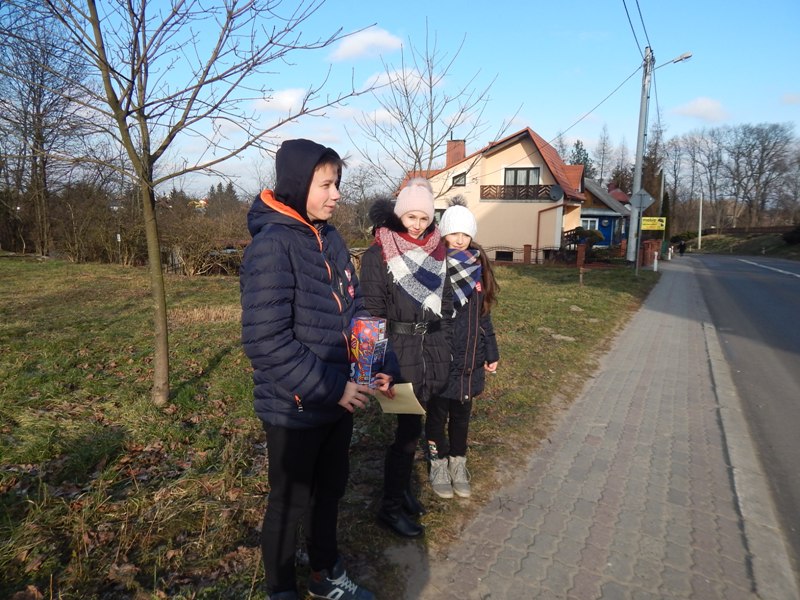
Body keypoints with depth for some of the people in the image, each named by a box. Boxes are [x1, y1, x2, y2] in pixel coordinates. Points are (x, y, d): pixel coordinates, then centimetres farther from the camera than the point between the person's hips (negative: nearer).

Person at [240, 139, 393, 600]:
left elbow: (355, 308, 11)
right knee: (290, 504, 14)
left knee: (330, 492, 23)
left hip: (339, 401, 7)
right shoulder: (271, 246, -20)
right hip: (294, 409, -7)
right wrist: (331, 388, -21)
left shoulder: (332, 239, 4)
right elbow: (266, 342, -25)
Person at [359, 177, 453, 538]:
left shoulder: (436, 250, 10)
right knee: (409, 426, -3)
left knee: (410, 422, 13)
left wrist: (445, 344, 14)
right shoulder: (378, 254, -6)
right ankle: (391, 506, 13)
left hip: (433, 345, 5)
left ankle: (401, 487, 31)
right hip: (400, 348, -5)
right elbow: (372, 310, -9)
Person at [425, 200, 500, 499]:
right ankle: (438, 464, 31)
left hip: (470, 359, 4)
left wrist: (491, 352, 13)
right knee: (438, 413, 12)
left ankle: (458, 462, 35)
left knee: (461, 413, 17)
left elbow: (483, 313, 12)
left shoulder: (477, 266, 5)